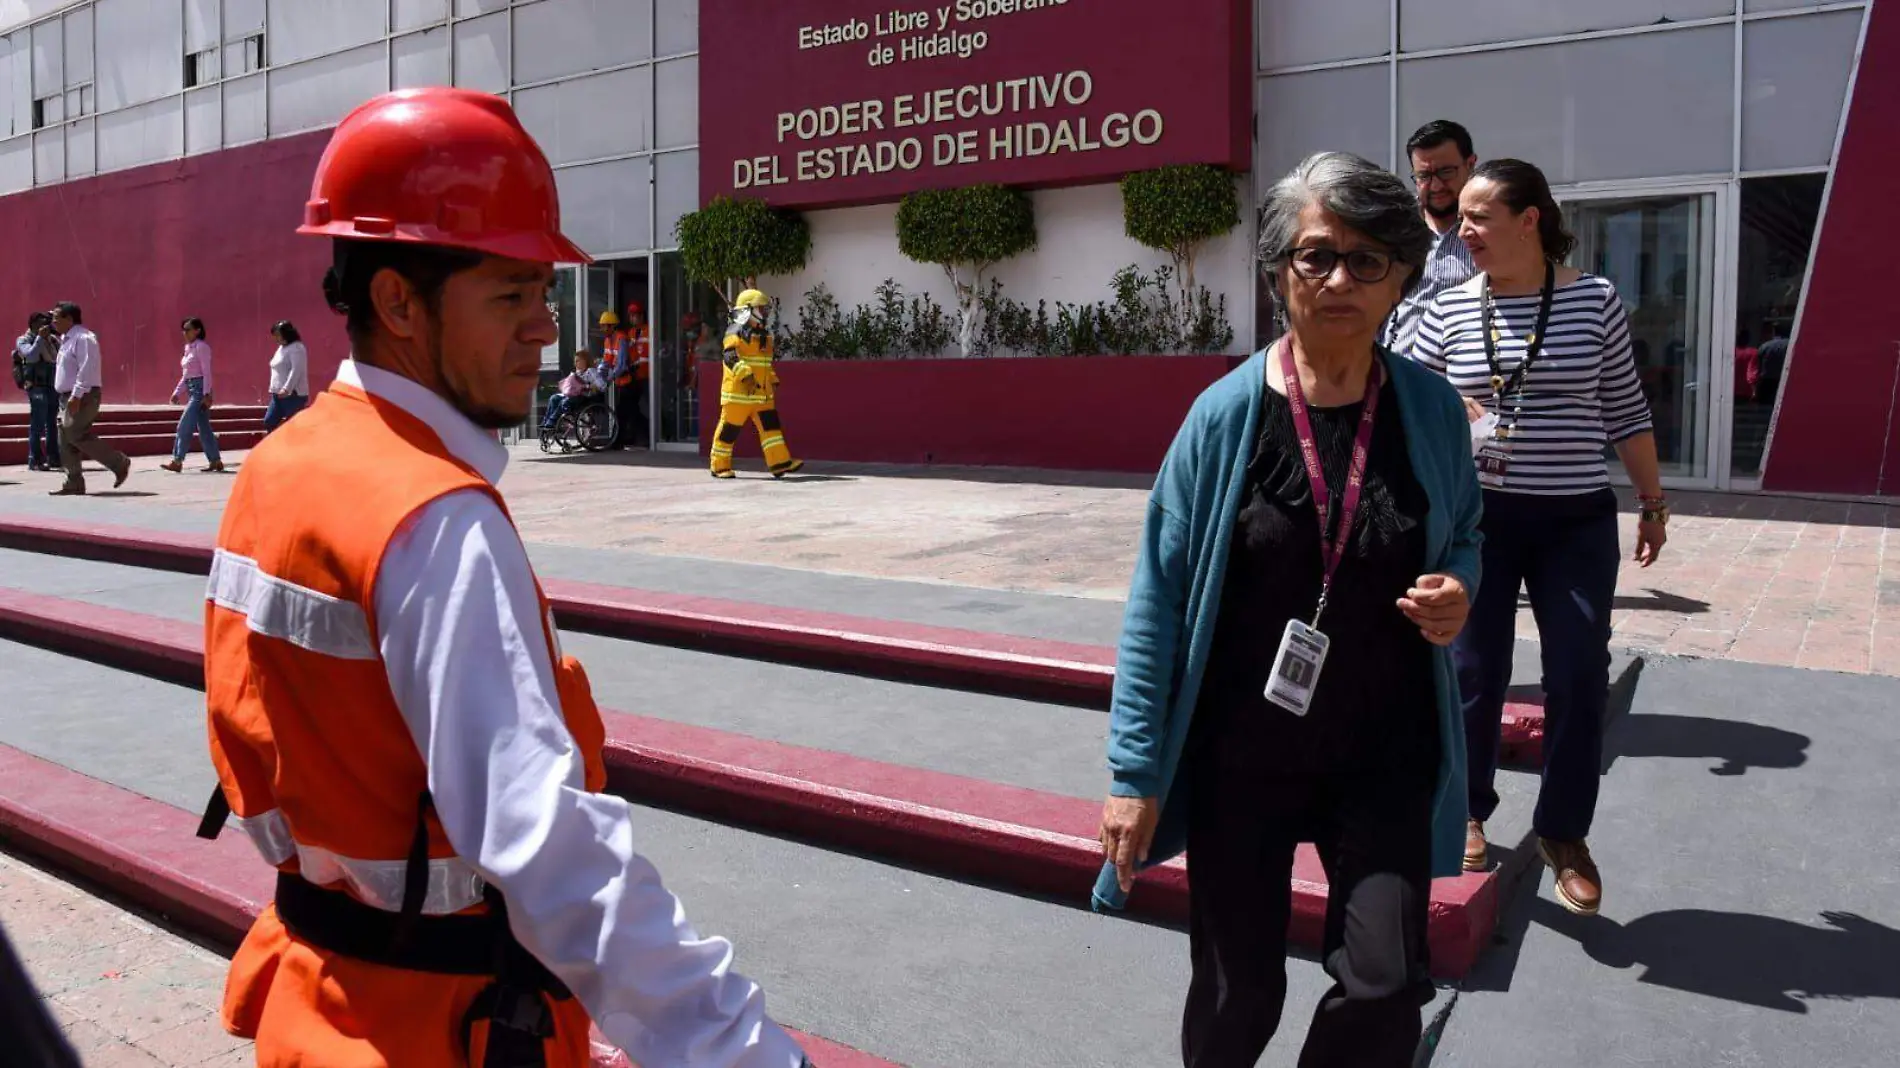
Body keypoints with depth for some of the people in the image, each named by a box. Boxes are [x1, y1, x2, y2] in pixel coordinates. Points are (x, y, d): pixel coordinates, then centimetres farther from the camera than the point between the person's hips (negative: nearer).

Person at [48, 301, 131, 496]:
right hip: (68, 397, 10)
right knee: (65, 440, 6)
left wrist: (76, 396, -26)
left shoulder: (83, 338, -13)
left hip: (82, 397, -10)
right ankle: (74, 484, 9)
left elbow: (86, 369, -22)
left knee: (76, 435, -16)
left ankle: (120, 463, -7)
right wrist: (69, 397, 18)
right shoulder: (66, 340, 19)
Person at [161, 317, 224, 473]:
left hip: (200, 389, -9)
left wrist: (206, 394, -20)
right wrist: (177, 393, 14)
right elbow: (185, 375, 20)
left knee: (184, 426, -11)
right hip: (191, 390, 9)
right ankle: (216, 461, 13)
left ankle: (177, 461, -10)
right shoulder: (188, 348, 16)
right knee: (203, 427, 9)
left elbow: (206, 372, -15)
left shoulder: (201, 346, -9)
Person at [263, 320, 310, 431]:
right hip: (279, 395, 10)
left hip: (293, 395, -10)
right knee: (269, 422, 7)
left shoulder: (296, 348, -12)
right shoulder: (281, 348, 18)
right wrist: (275, 389, 20)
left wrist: (286, 389, -31)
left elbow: (296, 370, -23)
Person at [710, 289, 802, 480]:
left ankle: (779, 463, -6)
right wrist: (745, 374, -38)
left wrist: (774, 382, 25)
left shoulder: (764, 335, 17)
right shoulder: (735, 332, -11)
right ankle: (720, 466, 10)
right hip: (738, 392, -8)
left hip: (762, 393, 8)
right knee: (729, 429, 0)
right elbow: (730, 357, -25)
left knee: (770, 425, -2)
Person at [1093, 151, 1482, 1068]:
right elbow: (1159, 597, -8)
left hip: (1384, 756, 2)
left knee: (1385, 982, -6)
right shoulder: (1226, 414, -11)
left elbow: (1462, 538, 14)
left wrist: (1456, 591, -11)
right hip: (1240, 756, -1)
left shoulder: (1430, 408, -3)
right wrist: (1136, 770, -10)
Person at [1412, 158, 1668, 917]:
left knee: (1580, 678, 1)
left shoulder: (1595, 299, -1)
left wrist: (1653, 500, 9)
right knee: (1474, 671, 5)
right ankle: (1469, 812, 26)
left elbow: (1626, 412, 5)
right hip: (1478, 515, 0)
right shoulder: (1450, 308, -1)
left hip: (1577, 520, 0)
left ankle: (1564, 832, 19)